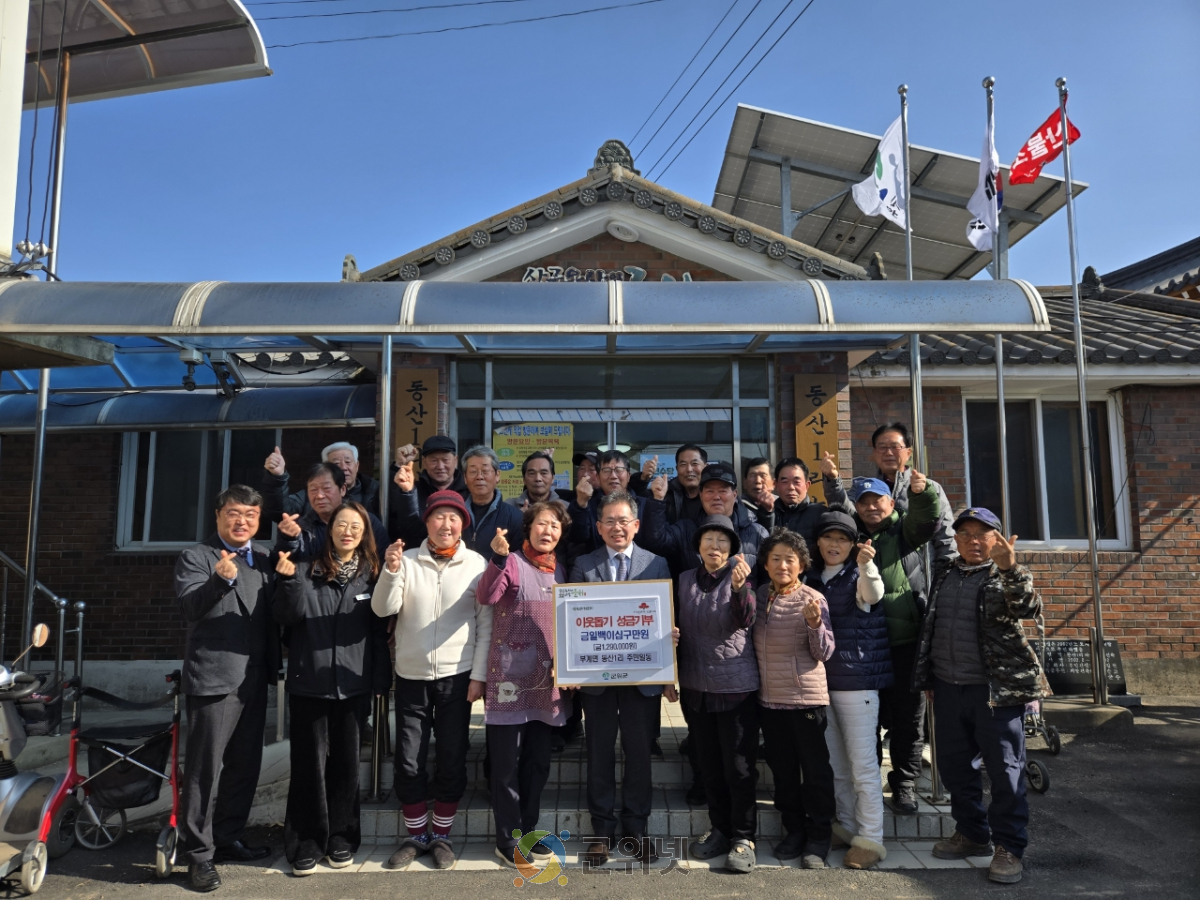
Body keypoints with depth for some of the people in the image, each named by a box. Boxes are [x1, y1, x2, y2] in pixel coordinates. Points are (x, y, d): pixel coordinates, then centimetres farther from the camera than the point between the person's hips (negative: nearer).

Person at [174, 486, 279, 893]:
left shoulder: (264, 561, 13)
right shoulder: (195, 557, -5)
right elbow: (190, 608, -21)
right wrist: (221, 579, -36)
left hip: (254, 680, 6)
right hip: (213, 678, -6)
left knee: (245, 766, 14)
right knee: (205, 768, 0)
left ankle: (228, 838, 28)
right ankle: (199, 854, 11)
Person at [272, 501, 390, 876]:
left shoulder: (371, 573, 4)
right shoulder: (306, 567, 0)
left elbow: (379, 631, 7)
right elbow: (288, 617, -7)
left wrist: (382, 678, 4)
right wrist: (289, 579, -23)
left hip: (353, 684, 2)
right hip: (308, 681, -1)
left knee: (346, 761, 11)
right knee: (309, 761, 5)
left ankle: (341, 836, 24)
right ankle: (307, 841, 18)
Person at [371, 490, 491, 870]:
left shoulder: (477, 564, -4)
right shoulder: (407, 560, -2)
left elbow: (486, 624, -2)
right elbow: (383, 609, -8)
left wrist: (478, 675, -5)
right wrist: (391, 571, -24)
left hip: (457, 676, -1)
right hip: (411, 675, 1)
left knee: (452, 760, 8)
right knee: (408, 761, 7)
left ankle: (441, 835, 26)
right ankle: (416, 835, 26)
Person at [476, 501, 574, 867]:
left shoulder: (560, 571, 10)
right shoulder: (512, 563, -7)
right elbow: (486, 596, -26)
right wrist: (499, 557, -39)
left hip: (547, 681, 6)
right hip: (510, 679, -6)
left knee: (538, 762, 15)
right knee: (507, 763, 3)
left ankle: (528, 830, 30)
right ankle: (507, 839, 18)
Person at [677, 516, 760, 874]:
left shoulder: (740, 578, -6)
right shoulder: (685, 580, 5)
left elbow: (745, 621, -23)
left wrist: (739, 588, -40)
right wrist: (673, 676, 4)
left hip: (736, 686, -4)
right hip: (696, 687, 4)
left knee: (740, 766, 1)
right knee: (710, 766, 14)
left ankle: (743, 837, 14)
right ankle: (720, 829, 28)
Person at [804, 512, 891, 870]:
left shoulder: (859, 576, -5)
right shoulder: (811, 579, 9)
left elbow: (873, 593, -30)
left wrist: (866, 564, -49)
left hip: (857, 679, -5)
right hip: (820, 679, 5)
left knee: (862, 763, -1)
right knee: (835, 762, 15)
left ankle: (870, 838, 9)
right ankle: (846, 826, 29)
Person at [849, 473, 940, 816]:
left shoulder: (904, 529, 0)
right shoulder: (853, 534, 9)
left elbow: (927, 521, -18)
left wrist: (921, 492, -37)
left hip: (905, 641, -1)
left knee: (908, 717, 7)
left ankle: (904, 784, 22)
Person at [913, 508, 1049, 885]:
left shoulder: (1006, 576, -4)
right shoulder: (944, 574, 12)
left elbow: (1030, 608, -24)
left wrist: (1010, 568, -40)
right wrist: (928, 677, 18)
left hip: (996, 688, -6)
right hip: (948, 688, 6)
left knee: (1004, 769, 0)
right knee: (954, 766, 14)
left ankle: (1009, 847, 14)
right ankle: (972, 834, 30)